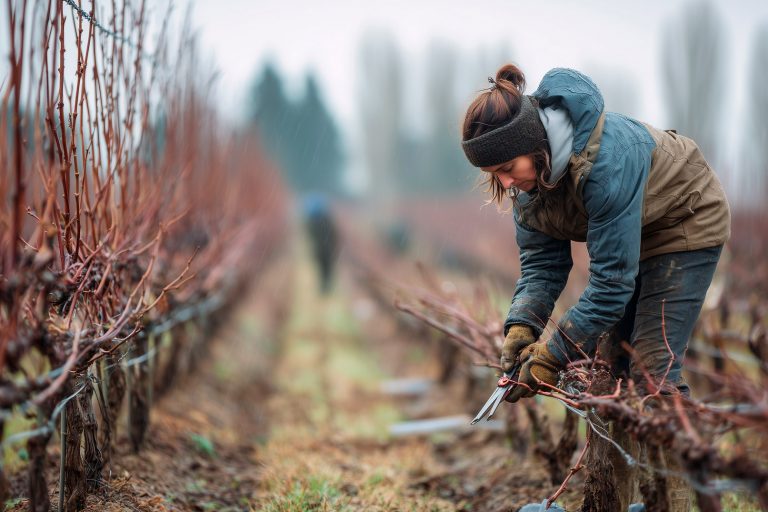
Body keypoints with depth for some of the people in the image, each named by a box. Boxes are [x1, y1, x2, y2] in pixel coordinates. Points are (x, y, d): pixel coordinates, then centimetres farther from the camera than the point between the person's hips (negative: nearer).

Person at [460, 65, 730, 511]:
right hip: (622, 231, 7)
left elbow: (612, 278, -37)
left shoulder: (606, 160, -40)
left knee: (652, 365, -14)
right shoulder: (529, 171, -16)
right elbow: (542, 261, -11)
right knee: (606, 361, 3)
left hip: (688, 222, -7)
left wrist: (554, 356, -34)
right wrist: (522, 325, -28)